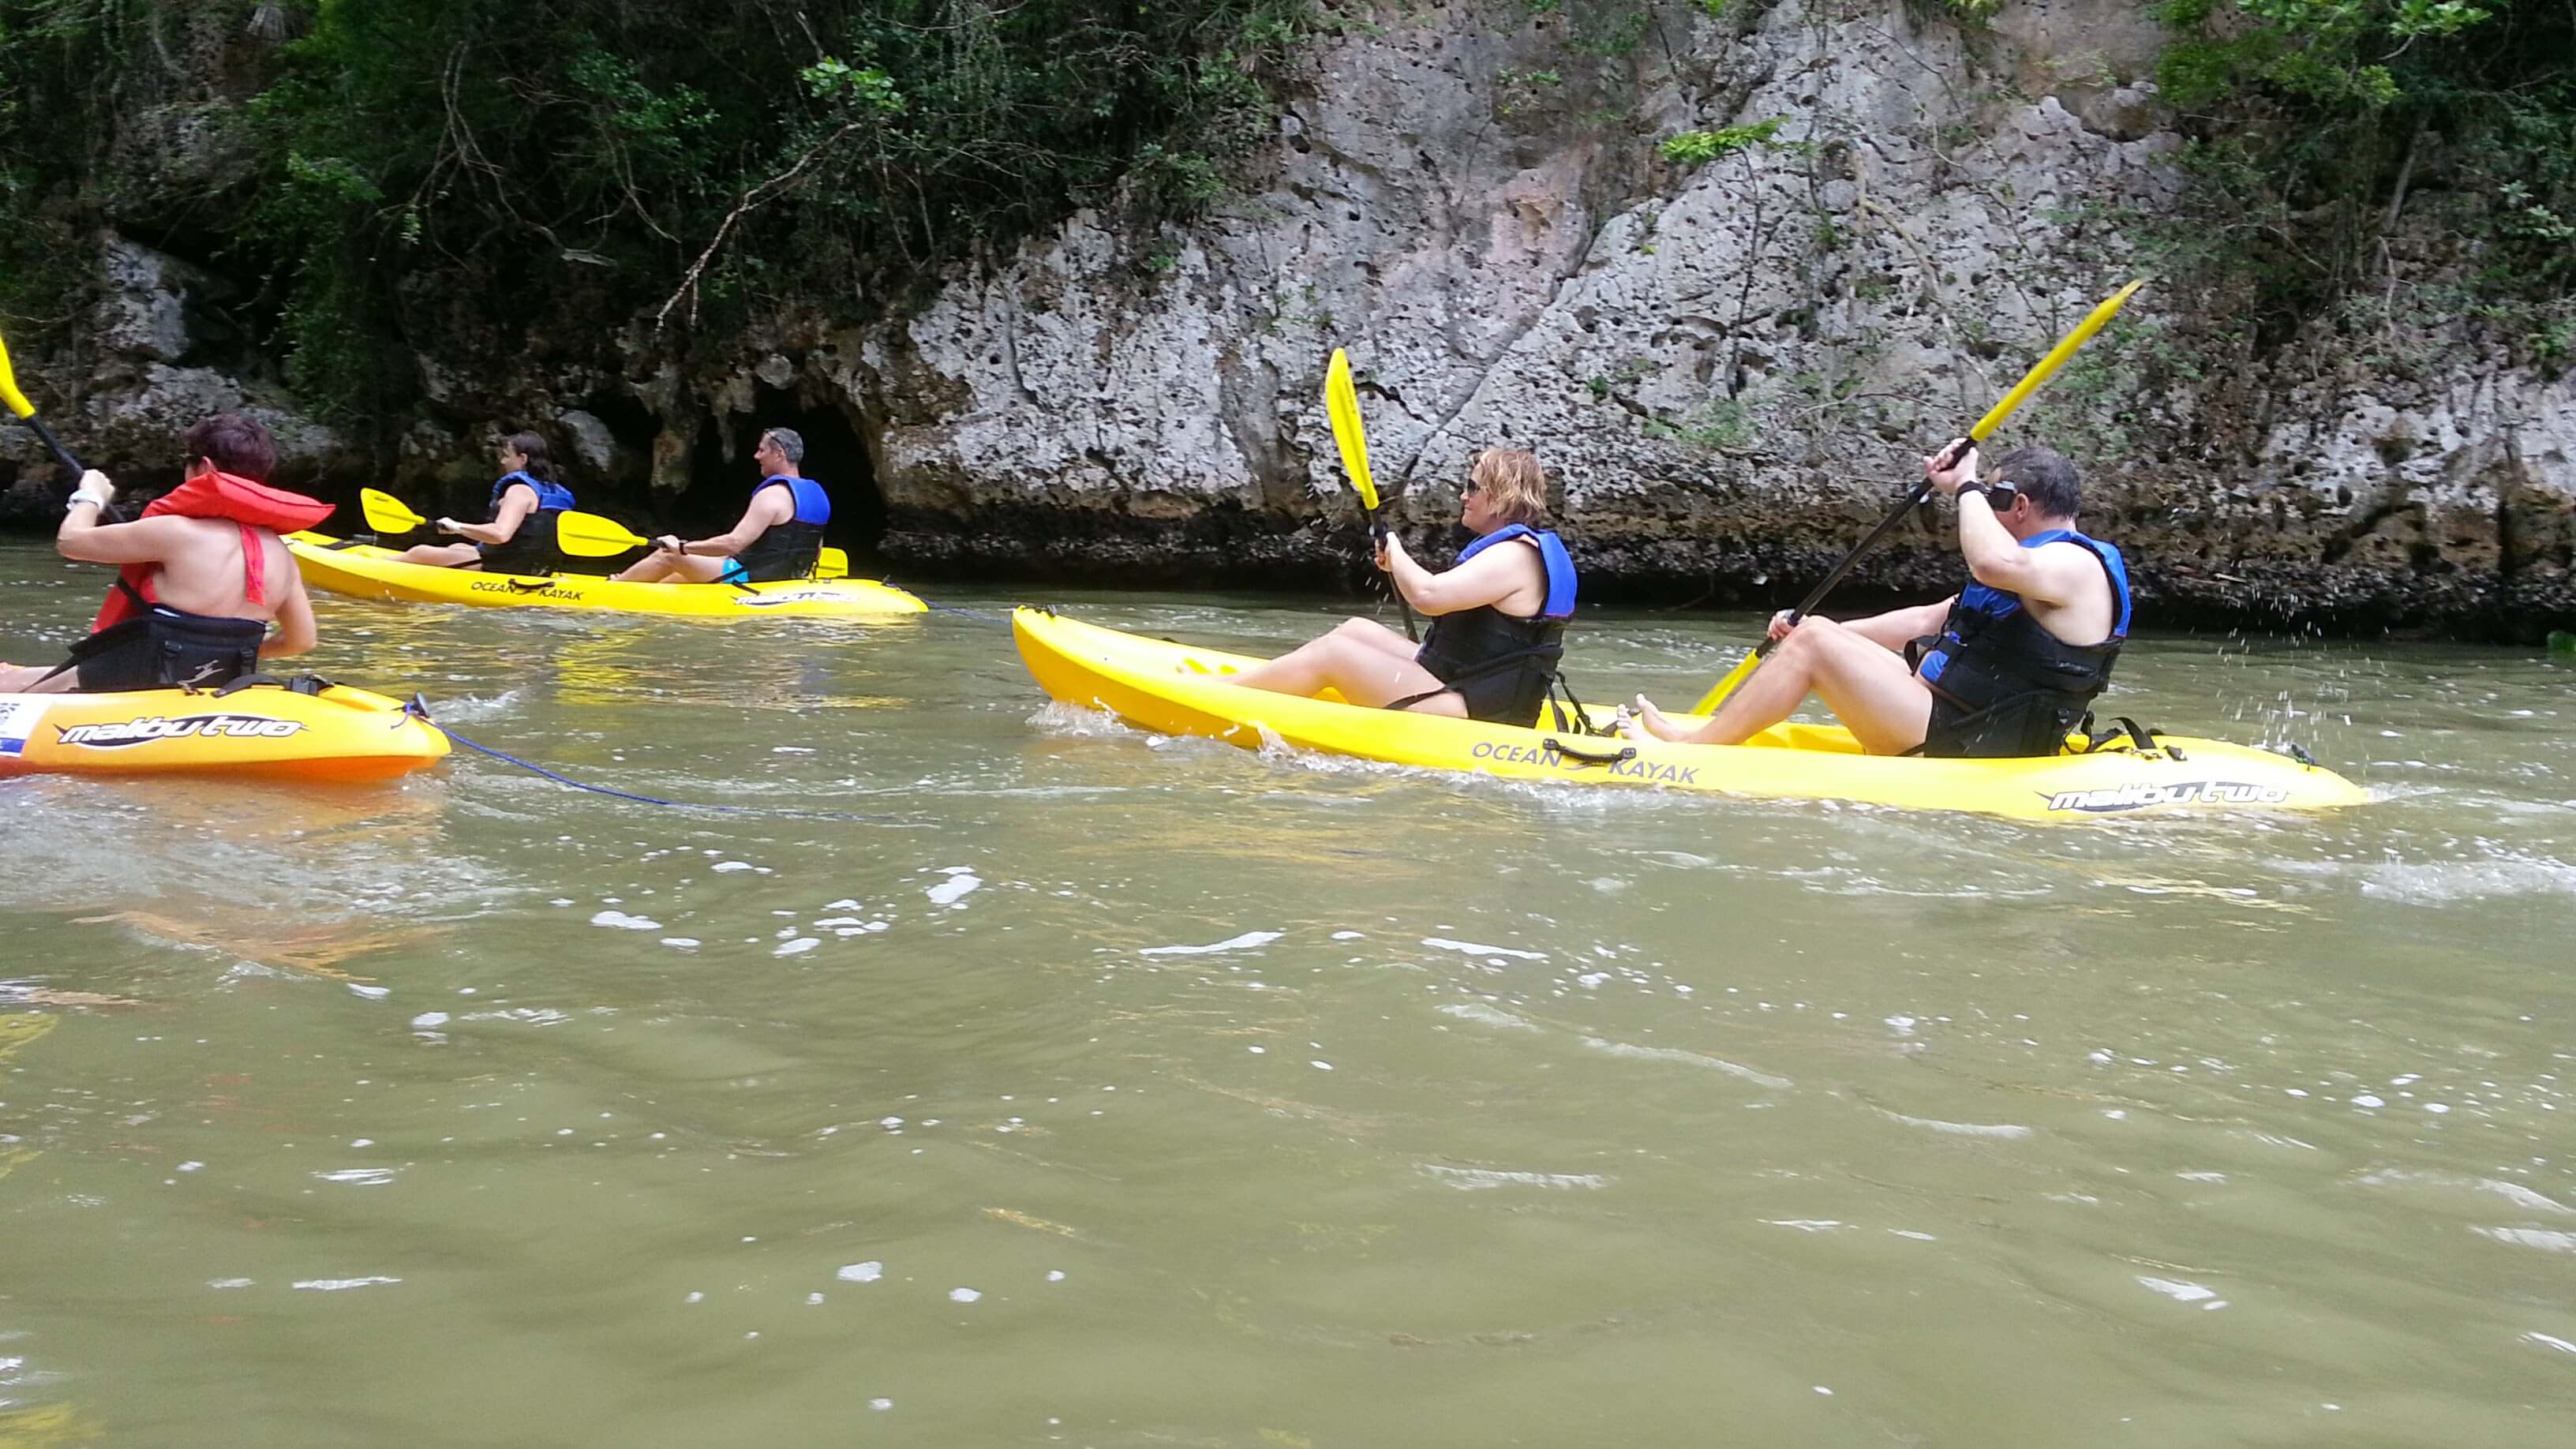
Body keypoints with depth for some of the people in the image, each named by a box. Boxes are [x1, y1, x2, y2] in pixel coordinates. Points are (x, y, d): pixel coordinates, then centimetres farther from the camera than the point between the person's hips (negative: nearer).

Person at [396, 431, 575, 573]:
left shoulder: (520, 490, -17)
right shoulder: (556, 491, 9)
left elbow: (501, 533, -31)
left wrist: (457, 527, -21)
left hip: (504, 567, -10)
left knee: (419, 553, -2)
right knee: (457, 548, 31)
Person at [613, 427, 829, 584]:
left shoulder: (773, 495, -21)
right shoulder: (816, 494, 6)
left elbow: (733, 543, -28)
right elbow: (815, 554, 13)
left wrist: (682, 547, -19)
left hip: (747, 578, -9)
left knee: (668, 556, 6)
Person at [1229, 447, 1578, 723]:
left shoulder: (1516, 556, -18)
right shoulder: (1527, 547, 16)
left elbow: (1428, 595, -29)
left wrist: (1395, 553, -11)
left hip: (1470, 715, -11)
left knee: (1332, 652, -9)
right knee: (1356, 629, 17)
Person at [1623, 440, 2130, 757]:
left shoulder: (2078, 566, -11)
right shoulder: (2044, 561, 23)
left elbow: (1995, 563, -36)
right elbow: (1927, 620, 25)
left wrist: (1968, 486, -19)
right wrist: (1825, 633, 18)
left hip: (1957, 748, -11)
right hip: (1948, 732, 11)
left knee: (1812, 643, -14)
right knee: (1816, 635, 16)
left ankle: (1691, 749, -7)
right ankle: (1713, 732, 10)